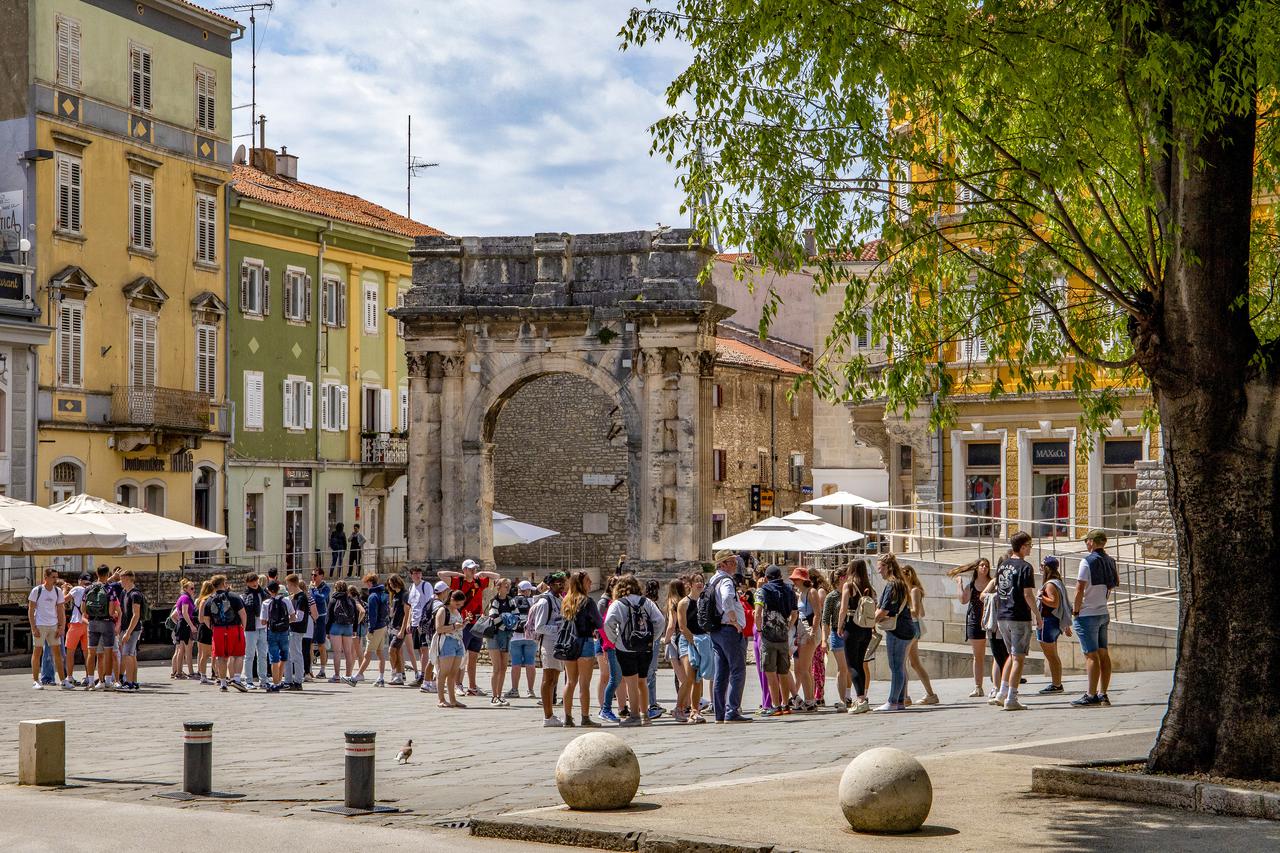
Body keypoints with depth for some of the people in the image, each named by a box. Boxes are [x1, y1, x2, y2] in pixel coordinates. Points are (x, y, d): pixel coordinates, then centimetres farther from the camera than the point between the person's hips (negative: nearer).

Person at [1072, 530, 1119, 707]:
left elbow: (1080, 588, -17)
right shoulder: (1109, 561, 7)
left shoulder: (1088, 561, -15)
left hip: (1087, 614, -7)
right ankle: (1103, 694, 10)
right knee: (1103, 654, 8)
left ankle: (1091, 696, -7)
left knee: (1091, 655, -7)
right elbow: (1116, 582, 23)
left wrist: (1075, 611, -9)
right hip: (1104, 613, 7)